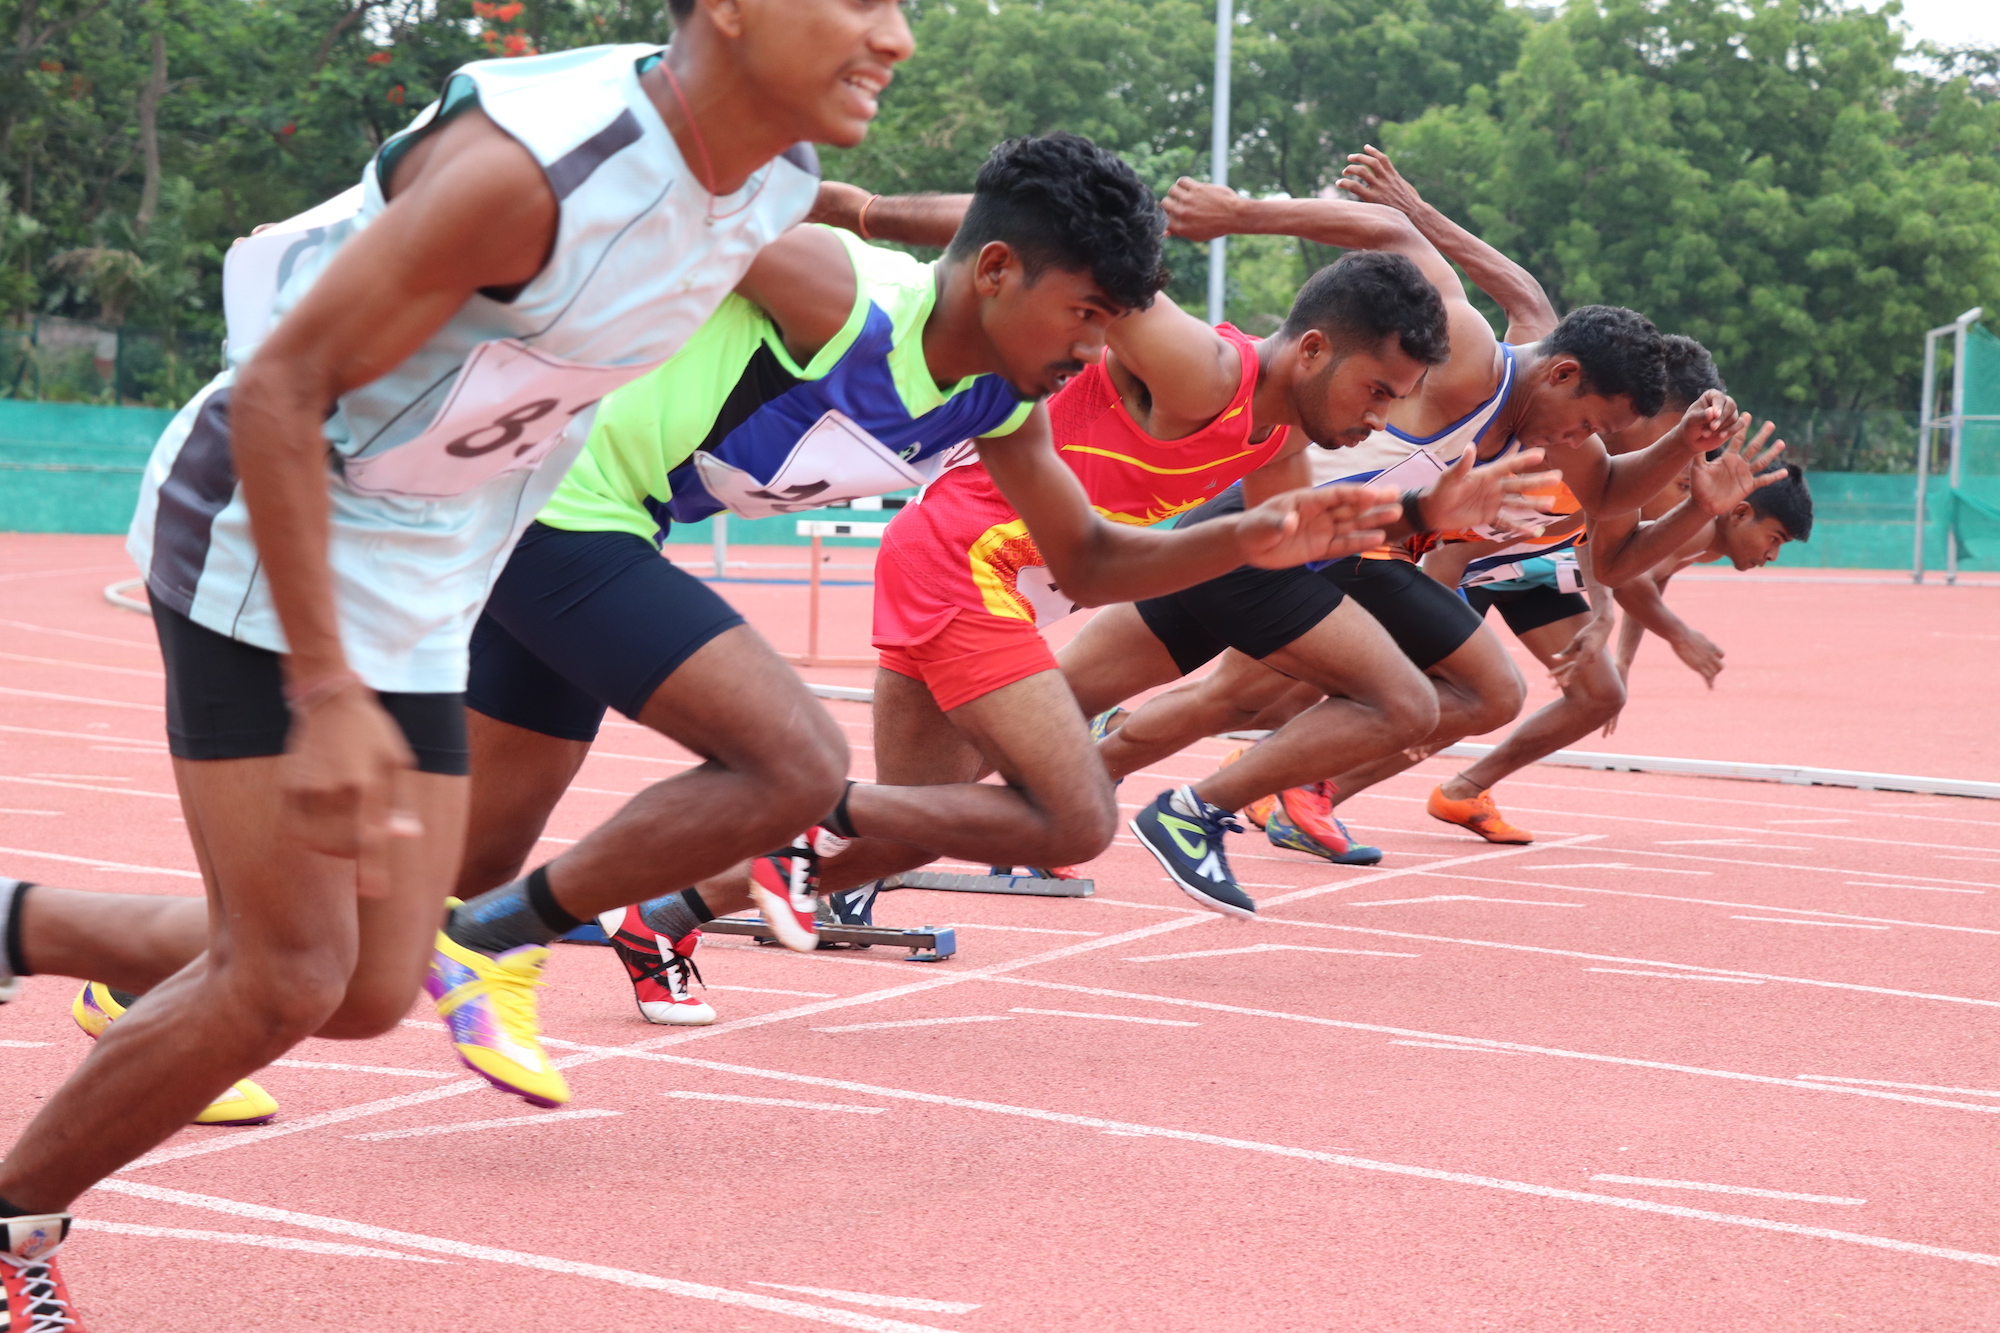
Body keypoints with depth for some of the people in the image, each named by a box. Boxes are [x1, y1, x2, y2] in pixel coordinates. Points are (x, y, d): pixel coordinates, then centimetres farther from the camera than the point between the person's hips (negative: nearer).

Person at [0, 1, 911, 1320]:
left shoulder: (778, 183, -6)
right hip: (262, 535, -8)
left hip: (416, 598, 8)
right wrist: (325, 692, -30)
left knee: (371, 994, 6)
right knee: (288, 980, -10)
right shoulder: (527, 164, -30)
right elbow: (279, 386, -27)